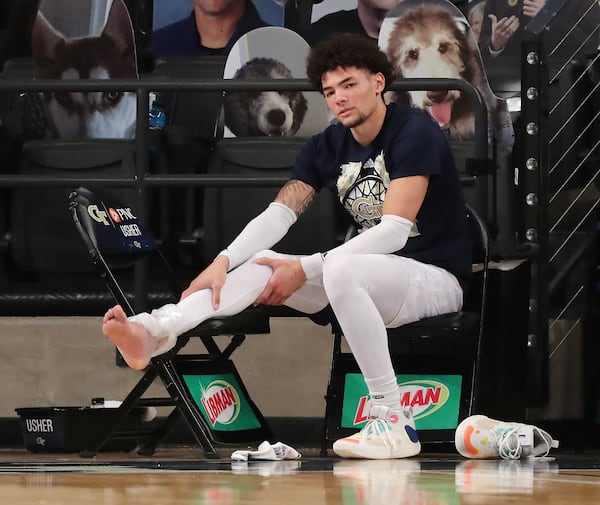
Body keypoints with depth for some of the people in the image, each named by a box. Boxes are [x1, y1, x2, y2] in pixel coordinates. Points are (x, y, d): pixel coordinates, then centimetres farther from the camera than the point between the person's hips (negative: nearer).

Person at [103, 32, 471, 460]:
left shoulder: (416, 133, -14)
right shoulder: (327, 147, 8)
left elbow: (395, 229, -23)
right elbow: (279, 214, -1)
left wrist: (306, 269, -25)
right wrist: (223, 262, -19)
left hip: (435, 279, -7)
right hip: (373, 275, 7)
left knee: (341, 270, -36)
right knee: (262, 264, -9)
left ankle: (395, 423, -35)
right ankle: (153, 334, -29)